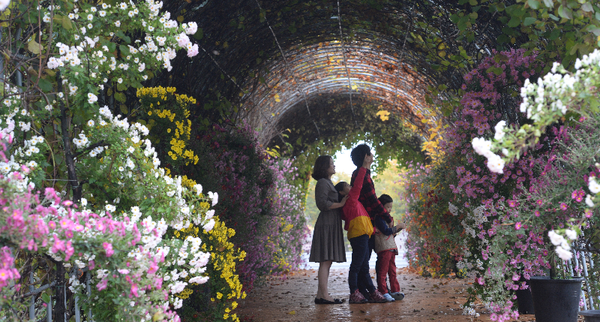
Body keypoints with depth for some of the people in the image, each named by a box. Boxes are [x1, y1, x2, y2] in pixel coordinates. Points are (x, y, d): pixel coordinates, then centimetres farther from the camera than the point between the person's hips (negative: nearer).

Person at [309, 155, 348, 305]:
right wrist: (340, 204, -13)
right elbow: (322, 204, -19)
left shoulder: (328, 183, 23)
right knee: (325, 261, -10)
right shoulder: (322, 183, -8)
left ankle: (321, 295, 9)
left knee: (327, 262, 8)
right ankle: (324, 295, -10)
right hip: (326, 225, -10)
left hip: (331, 225, 10)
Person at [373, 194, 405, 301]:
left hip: (391, 248, 10)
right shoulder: (379, 218, -9)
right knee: (383, 271, -6)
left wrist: (399, 228, 10)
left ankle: (395, 291, 17)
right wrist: (398, 226, -9)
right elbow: (386, 231, -16)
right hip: (383, 248, -10)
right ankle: (383, 292, -5)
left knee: (392, 271, 12)